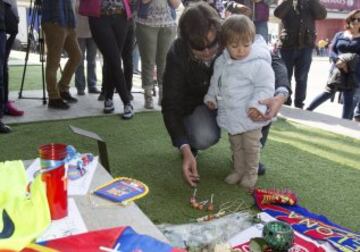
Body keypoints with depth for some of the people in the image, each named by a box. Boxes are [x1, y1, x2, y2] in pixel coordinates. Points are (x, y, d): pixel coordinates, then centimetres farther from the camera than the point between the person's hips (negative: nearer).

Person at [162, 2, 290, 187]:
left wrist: (281, 94, -44)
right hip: (196, 104, -2)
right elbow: (171, 104, -28)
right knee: (205, 137, -33)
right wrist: (185, 151, -39)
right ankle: (190, 143, 5)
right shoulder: (177, 54, -30)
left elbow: (274, 61, -21)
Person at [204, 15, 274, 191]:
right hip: (231, 115, 6)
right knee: (235, 144, 20)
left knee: (251, 146, 9)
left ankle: (251, 173, 27)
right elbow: (215, 82, 16)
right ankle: (238, 170, 37)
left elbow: (266, 87, -19)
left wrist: (258, 104, -28)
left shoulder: (259, 64, -20)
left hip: (250, 116, -6)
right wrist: (211, 97, 12)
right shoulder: (221, 62, -1)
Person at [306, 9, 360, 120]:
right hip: (337, 70, 1)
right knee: (328, 92, 9)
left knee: (348, 98, -2)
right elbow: (331, 51, 1)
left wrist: (350, 63, -22)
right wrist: (338, 60, -20)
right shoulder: (339, 35, 10)